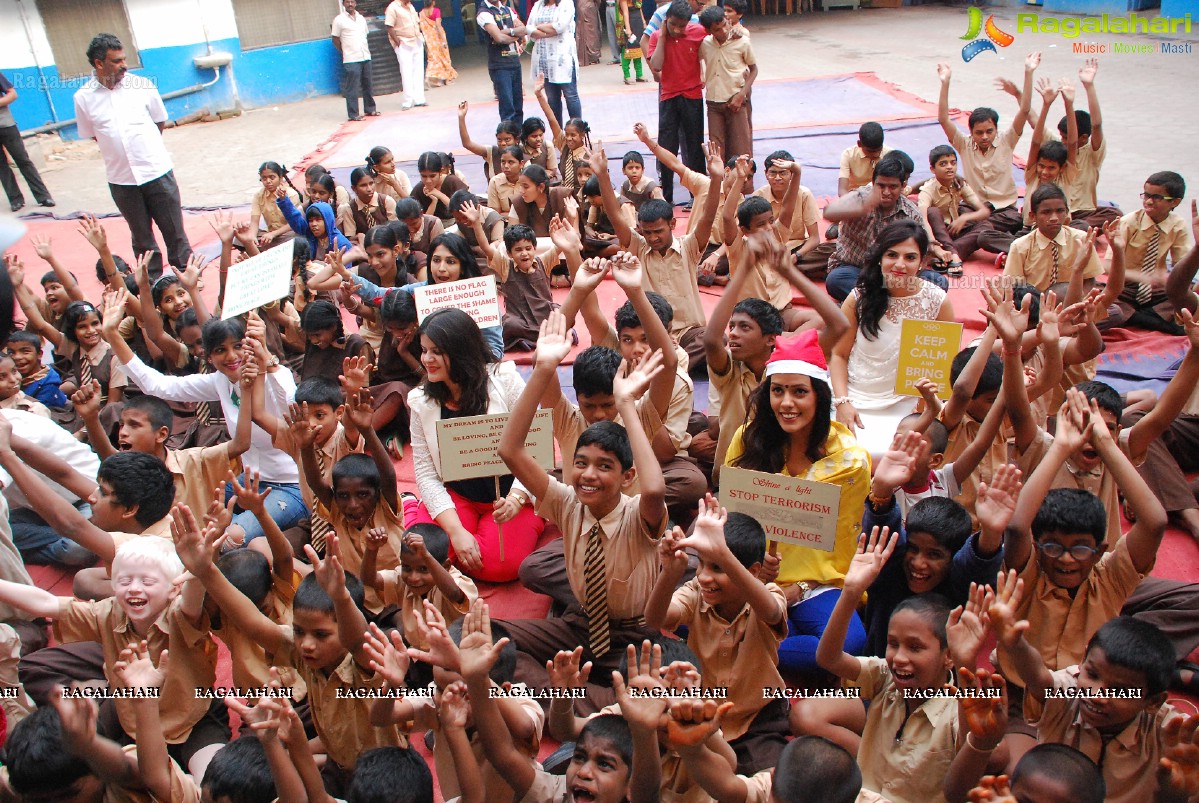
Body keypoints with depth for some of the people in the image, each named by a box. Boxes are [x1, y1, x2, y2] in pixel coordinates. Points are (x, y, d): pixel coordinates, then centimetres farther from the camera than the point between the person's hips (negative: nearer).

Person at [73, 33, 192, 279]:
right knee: (141, 238, 12)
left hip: (158, 171, -1)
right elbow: (92, 135, 9)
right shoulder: (83, 97, -3)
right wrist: (119, 149, 5)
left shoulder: (142, 86, -4)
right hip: (121, 179, 1)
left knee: (174, 231, 6)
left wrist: (145, 146, 8)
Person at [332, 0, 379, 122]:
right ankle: (353, 115, -2)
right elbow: (335, 39, 0)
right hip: (351, 60, -5)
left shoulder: (361, 18, 13)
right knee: (352, 88, -5)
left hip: (366, 57, 5)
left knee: (367, 85, 12)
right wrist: (345, 52, 1)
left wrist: (366, 51, 11)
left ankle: (370, 109, 24)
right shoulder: (339, 19, -3)